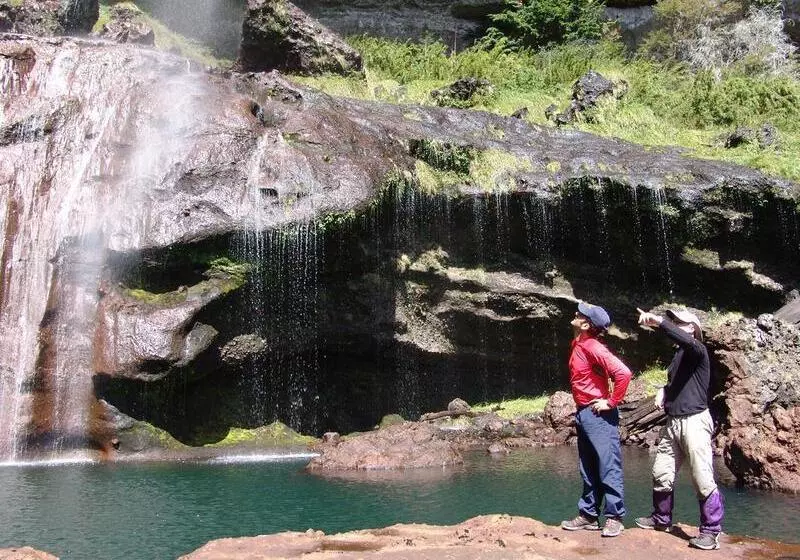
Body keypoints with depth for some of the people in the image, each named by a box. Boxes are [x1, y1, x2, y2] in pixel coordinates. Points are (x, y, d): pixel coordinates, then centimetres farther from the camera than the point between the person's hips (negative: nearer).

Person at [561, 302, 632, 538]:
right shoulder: (578, 345, 10)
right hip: (583, 413, 10)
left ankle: (614, 517, 8)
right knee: (588, 469, 14)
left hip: (598, 415, -10)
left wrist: (611, 402, -18)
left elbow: (623, 373, -27)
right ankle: (588, 515, 23)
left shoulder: (593, 347, -18)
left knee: (608, 467, -1)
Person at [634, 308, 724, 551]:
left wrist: (659, 322, -39)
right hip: (672, 423, 8)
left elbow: (687, 341, -32)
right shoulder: (678, 356, 17)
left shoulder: (697, 351, -7)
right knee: (661, 474, 12)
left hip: (694, 422, -8)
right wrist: (663, 390, 11)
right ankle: (661, 519, 28)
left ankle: (710, 531, 4)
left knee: (703, 479, -6)